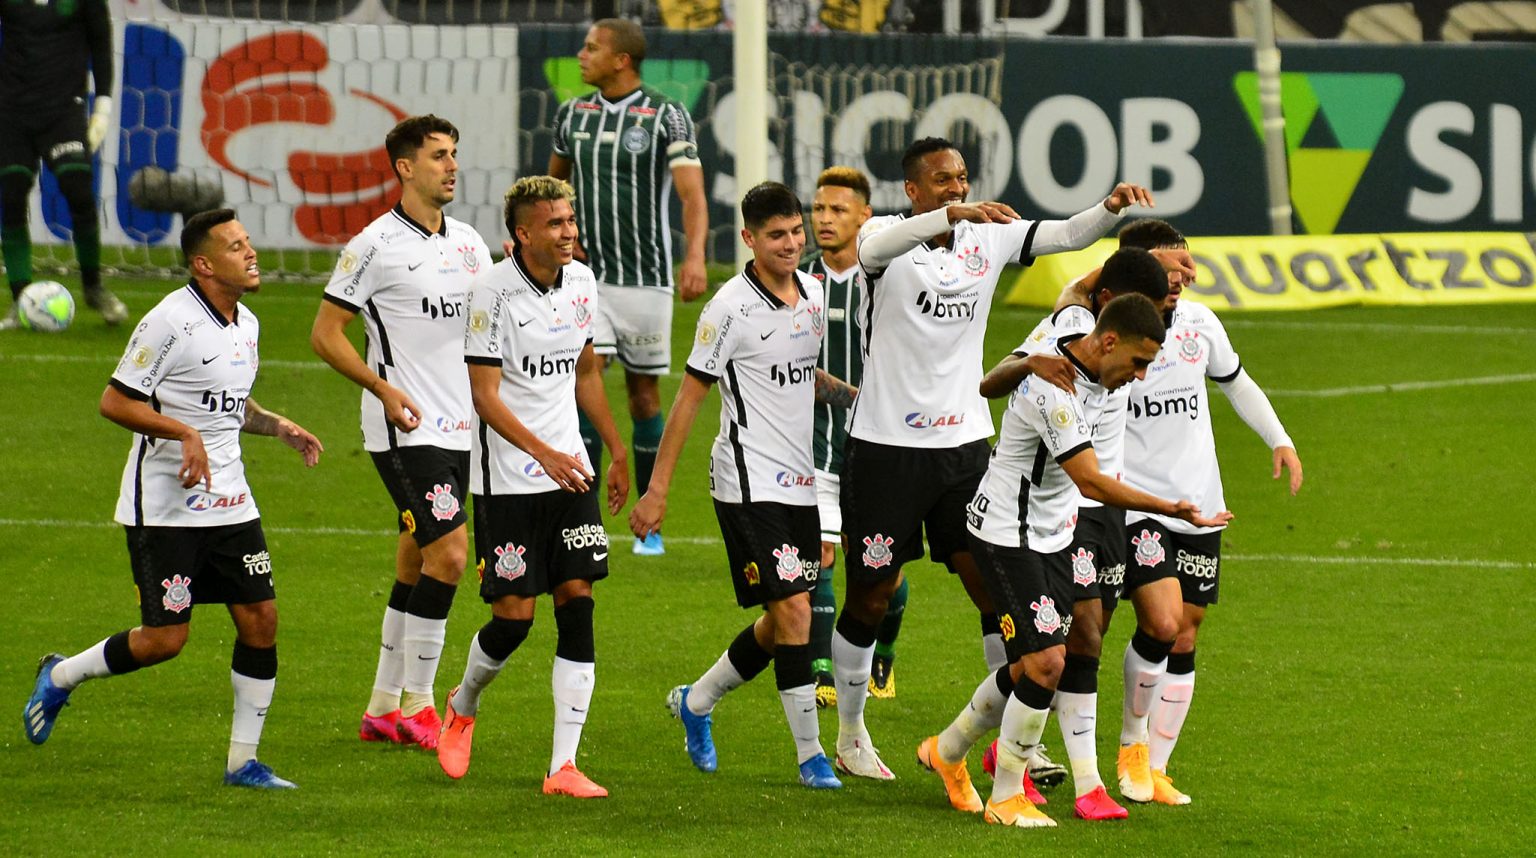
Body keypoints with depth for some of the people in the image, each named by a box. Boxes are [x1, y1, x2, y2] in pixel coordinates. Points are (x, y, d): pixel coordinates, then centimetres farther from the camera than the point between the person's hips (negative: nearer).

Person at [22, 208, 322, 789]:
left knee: (260, 620, -1)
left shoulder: (246, 325, 10)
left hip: (229, 502, 7)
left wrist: (277, 426, 7)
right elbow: (115, 401, -15)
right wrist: (184, 432, -24)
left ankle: (242, 761, 9)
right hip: (164, 507, -7)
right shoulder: (170, 321, -15)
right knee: (164, 639, -7)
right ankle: (60, 677, 19)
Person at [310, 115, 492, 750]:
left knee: (416, 564, 10)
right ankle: (415, 704, -7)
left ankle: (383, 709, 18)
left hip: (458, 428, 7)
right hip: (405, 429, -7)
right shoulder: (375, 245, -8)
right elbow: (325, 332, -7)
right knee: (449, 551, -15)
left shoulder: (469, 241, 12)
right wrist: (384, 388, -18)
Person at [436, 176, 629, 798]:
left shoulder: (581, 282, 6)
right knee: (513, 616, -5)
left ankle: (564, 766, -4)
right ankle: (463, 708, 29)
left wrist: (617, 451, 21)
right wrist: (546, 455, -25)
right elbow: (486, 395, -15)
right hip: (507, 481, -5)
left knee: (578, 605, -5)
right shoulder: (492, 292, -13)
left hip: (571, 472, 5)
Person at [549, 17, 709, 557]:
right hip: (586, 275, 2)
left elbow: (692, 194, -14)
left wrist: (695, 258, -29)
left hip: (646, 278, -2)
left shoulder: (667, 117, -7)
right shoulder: (572, 115, 7)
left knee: (644, 396, 6)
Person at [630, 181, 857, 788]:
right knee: (792, 609, -13)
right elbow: (689, 396, -8)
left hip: (799, 481, 7)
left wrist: (855, 396, 5)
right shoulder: (731, 307, -13)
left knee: (782, 624, 11)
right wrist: (657, 490, -9)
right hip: (749, 482, -7)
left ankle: (696, 703, 33)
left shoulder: (812, 293, 8)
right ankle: (810, 755, -6)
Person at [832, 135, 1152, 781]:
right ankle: (850, 732, 25)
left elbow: (1068, 235, -4)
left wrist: (1113, 206, -27)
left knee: (996, 586, -3)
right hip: (886, 444, -4)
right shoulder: (888, 236, -9)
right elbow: (875, 248, -34)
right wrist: (955, 215, -50)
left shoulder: (988, 237, 4)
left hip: (964, 443, 4)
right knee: (870, 596, 7)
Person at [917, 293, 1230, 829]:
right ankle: (1005, 799, -1)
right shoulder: (1055, 388, -29)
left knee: (1035, 666, 11)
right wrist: (1170, 509, -39)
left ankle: (947, 751, 33)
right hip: (1007, 536, -10)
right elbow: (1091, 482, -33)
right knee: (1045, 662, -14)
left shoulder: (1090, 367, 0)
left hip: (1050, 536, 10)